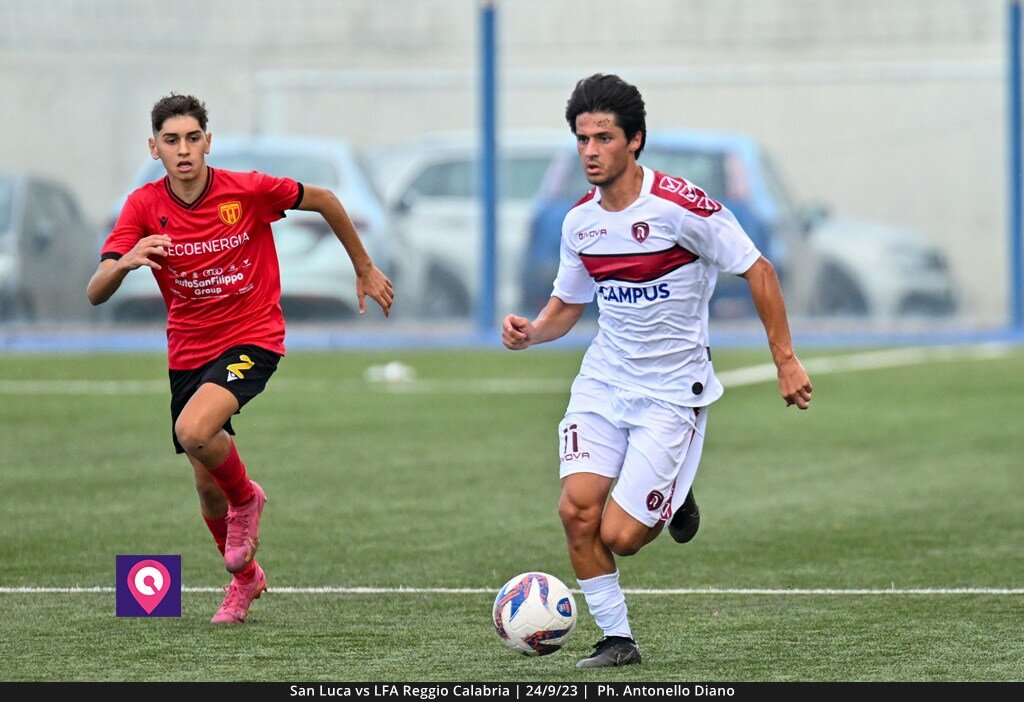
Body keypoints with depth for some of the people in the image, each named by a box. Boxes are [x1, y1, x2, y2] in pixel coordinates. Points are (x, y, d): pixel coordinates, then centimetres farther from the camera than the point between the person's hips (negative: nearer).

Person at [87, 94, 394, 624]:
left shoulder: (247, 190, -15)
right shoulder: (144, 207, -9)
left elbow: (323, 201, 3)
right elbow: (95, 295, -16)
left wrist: (364, 270, 11)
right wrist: (126, 261, -38)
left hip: (252, 339, -4)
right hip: (188, 352, 4)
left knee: (194, 431, -31)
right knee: (207, 487, 10)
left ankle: (246, 497, 1)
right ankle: (244, 577, 37)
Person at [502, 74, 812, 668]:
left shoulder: (680, 206, -17)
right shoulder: (580, 222, 3)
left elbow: (758, 271, -9)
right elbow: (568, 305, 17)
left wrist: (786, 360, -10)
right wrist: (530, 333, -5)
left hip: (672, 392, -5)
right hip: (604, 380, 5)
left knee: (618, 536, -12)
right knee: (577, 510, -14)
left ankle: (672, 503, 23)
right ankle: (616, 638, 3)